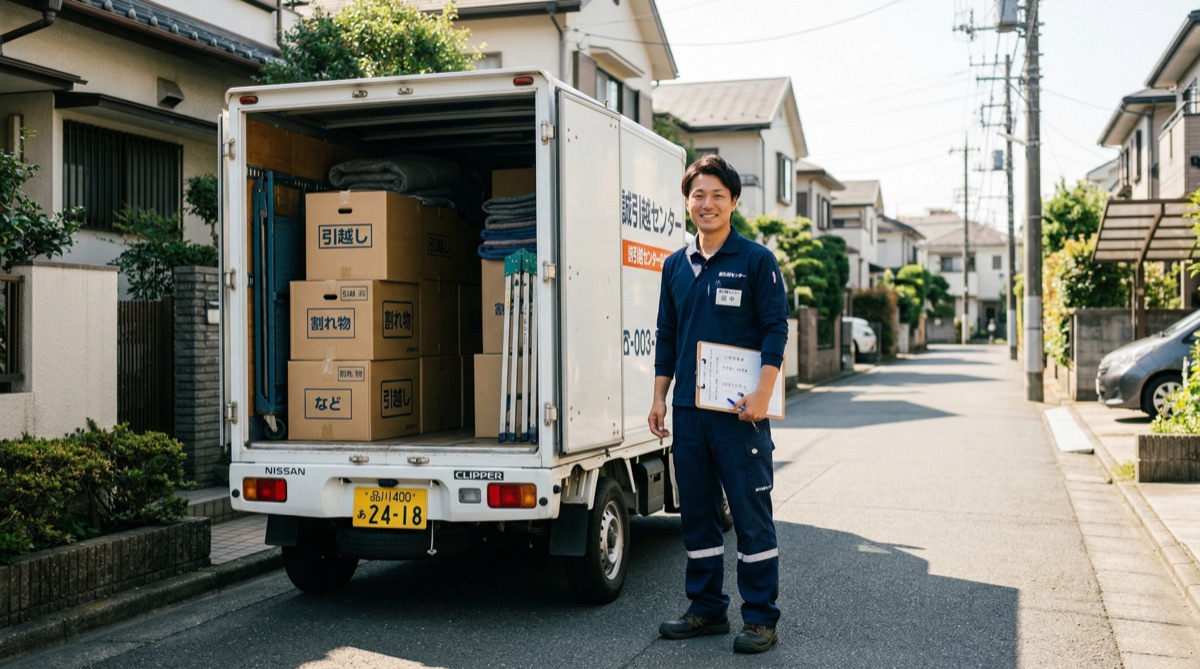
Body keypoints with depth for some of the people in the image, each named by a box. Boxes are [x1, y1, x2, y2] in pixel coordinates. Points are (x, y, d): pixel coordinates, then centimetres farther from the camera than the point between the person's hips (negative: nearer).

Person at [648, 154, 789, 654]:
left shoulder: (756, 261, -2)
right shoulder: (676, 266, 13)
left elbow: (775, 330, -6)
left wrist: (762, 395, -16)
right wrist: (659, 398, 12)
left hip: (739, 411, -5)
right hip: (688, 410, 5)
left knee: (751, 515, -2)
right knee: (696, 514, 11)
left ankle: (760, 618, 7)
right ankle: (707, 609, 22)